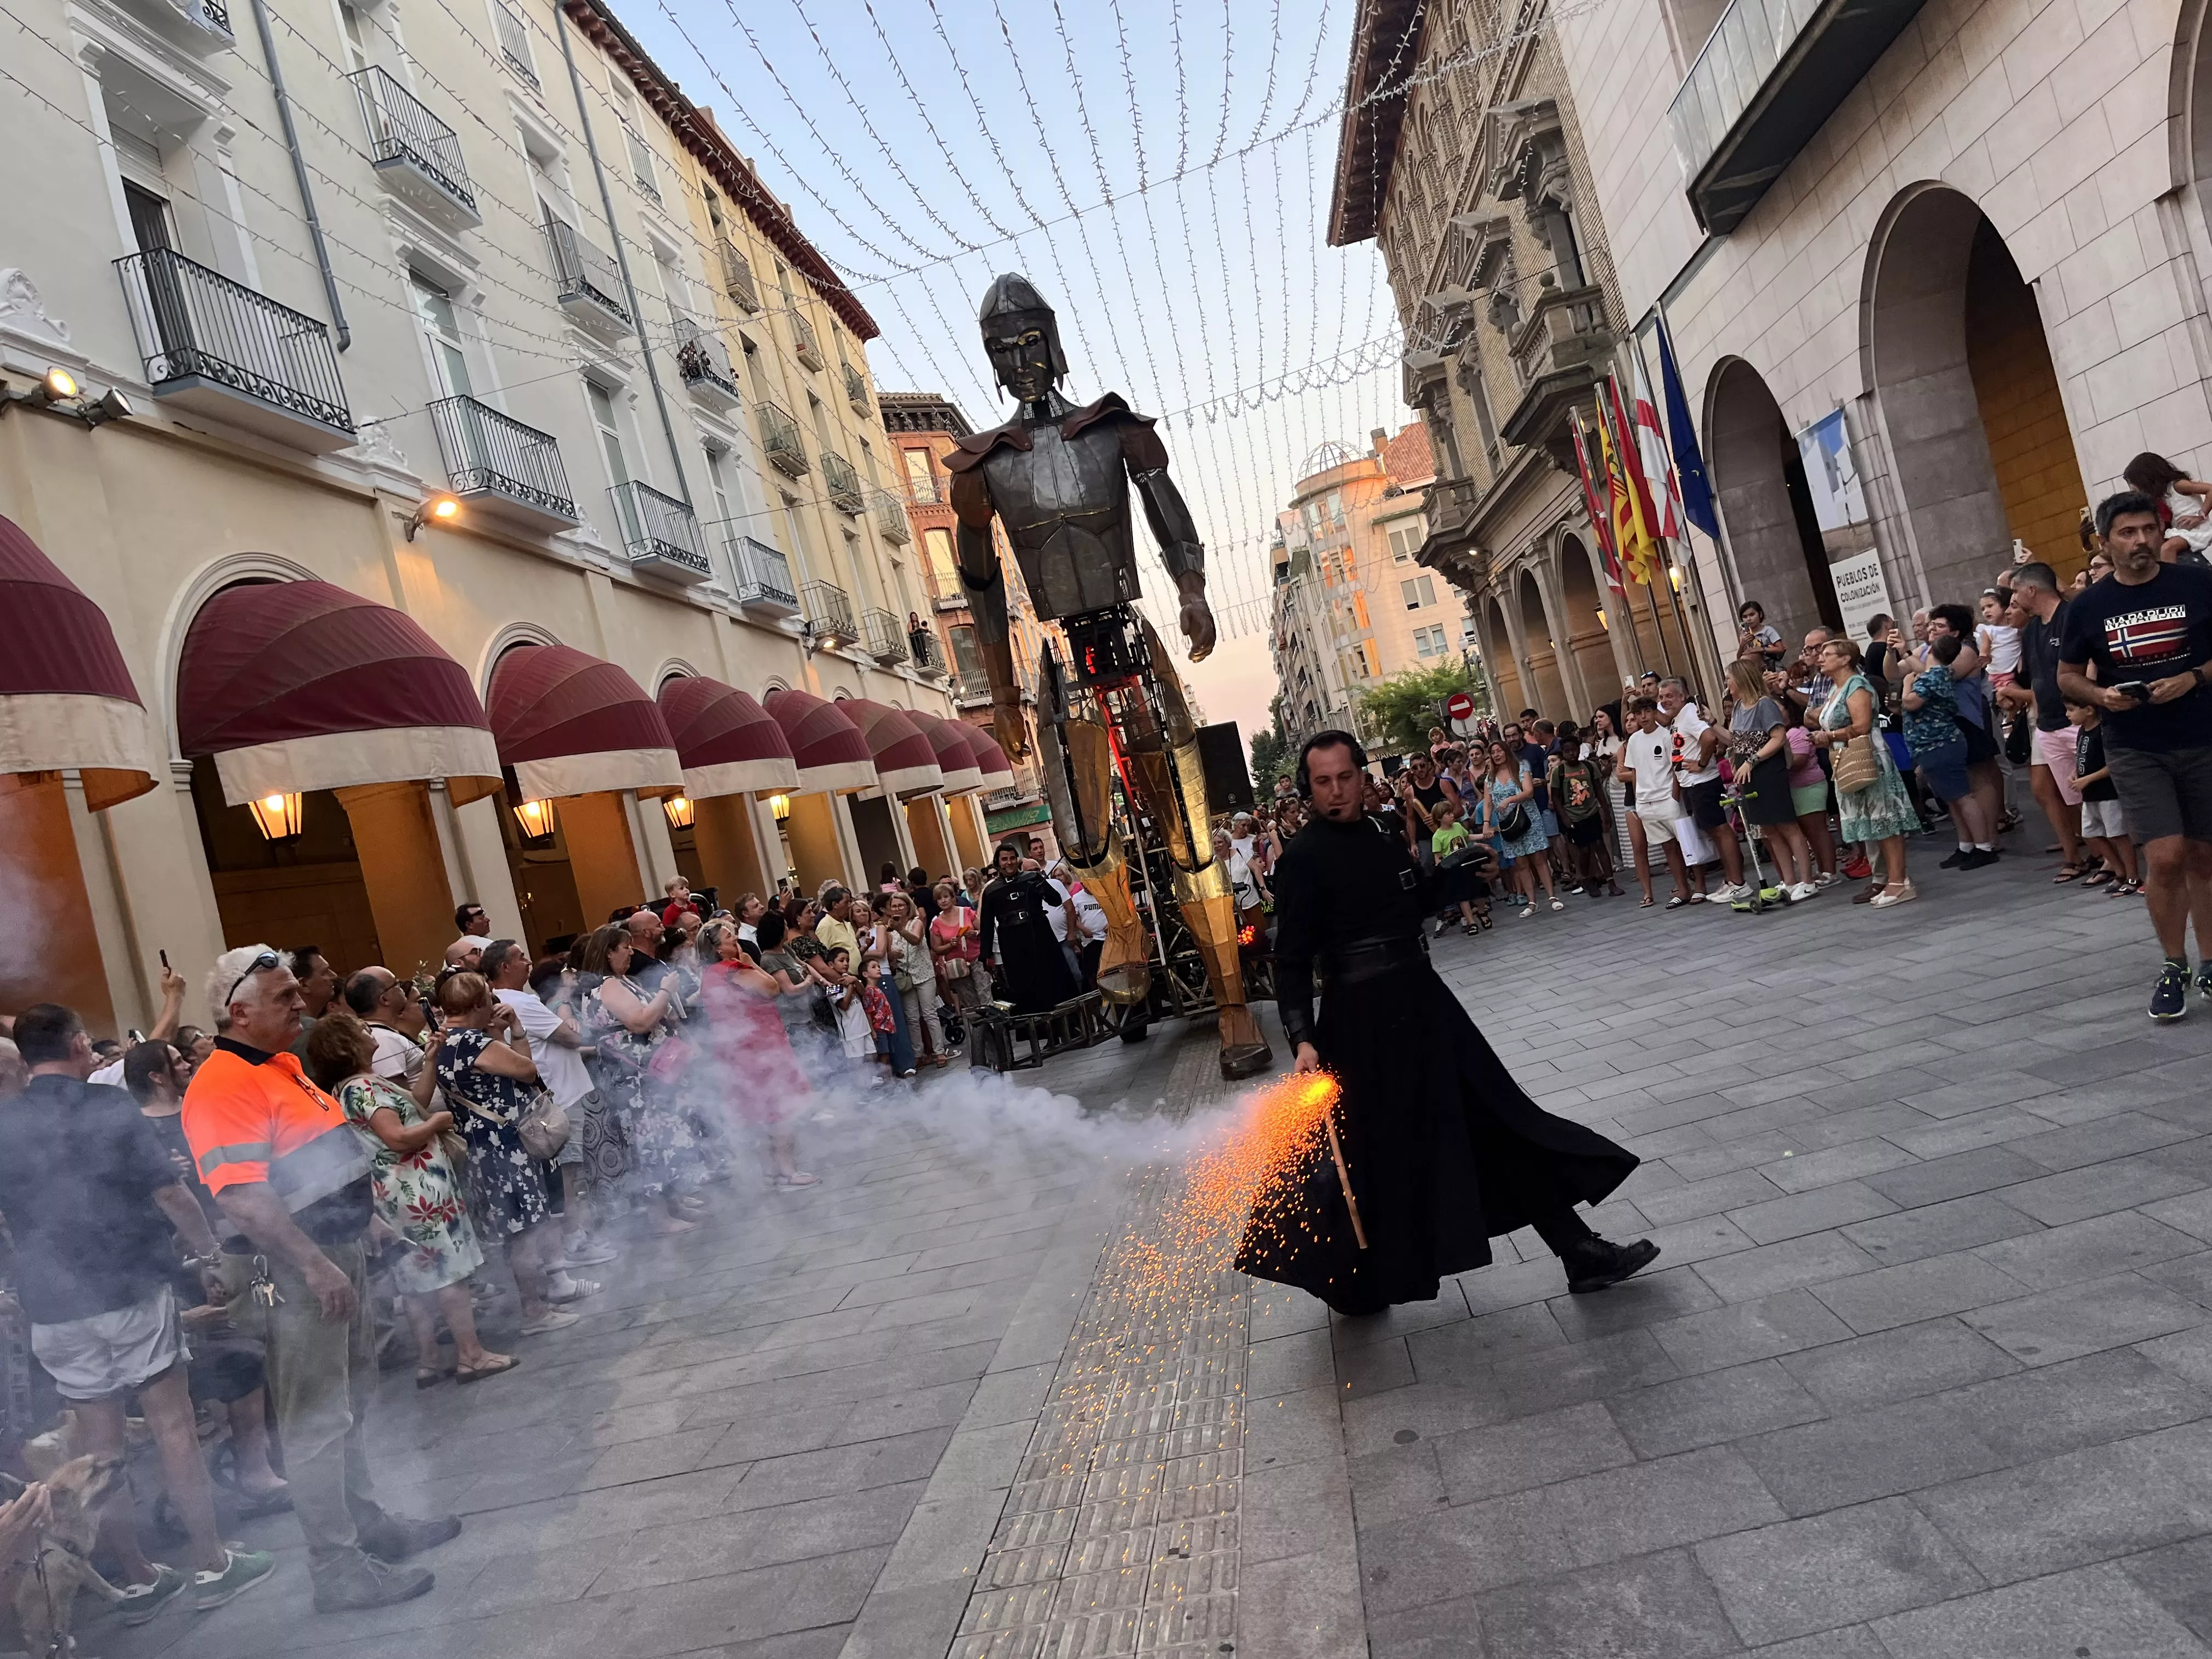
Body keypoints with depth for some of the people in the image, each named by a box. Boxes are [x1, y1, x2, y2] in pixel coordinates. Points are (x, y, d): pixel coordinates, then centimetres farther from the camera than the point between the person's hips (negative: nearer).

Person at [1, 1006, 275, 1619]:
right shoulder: (111, 1106, -9)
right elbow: (169, 1193, -11)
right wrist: (210, 1253, 1)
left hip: (53, 1306, 4)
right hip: (131, 1289, -4)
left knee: (99, 1442, 11)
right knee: (172, 1425, 4)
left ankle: (137, 1579, 20)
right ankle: (211, 1564, 11)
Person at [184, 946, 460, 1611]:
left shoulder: (282, 1065, 10)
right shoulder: (224, 1087, -20)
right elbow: (242, 1199, -28)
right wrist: (314, 1266, -29)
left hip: (337, 1250, 10)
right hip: (289, 1272, -10)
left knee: (352, 1400, 20)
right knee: (316, 1420, 1)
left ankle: (367, 1522, 35)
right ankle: (338, 1568, 12)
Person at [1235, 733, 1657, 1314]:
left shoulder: (1381, 835, 9)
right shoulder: (1304, 857, -15)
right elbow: (1291, 959, -19)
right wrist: (1303, 1039, -27)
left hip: (1421, 1003, 8)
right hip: (1364, 1023, -8)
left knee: (1501, 1124, 12)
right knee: (1374, 1158, 4)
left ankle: (1581, 1253, 22)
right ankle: (1353, 1287, 28)